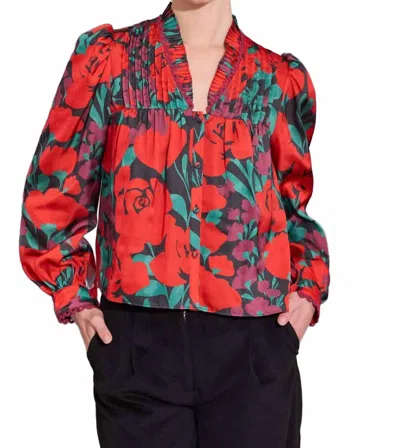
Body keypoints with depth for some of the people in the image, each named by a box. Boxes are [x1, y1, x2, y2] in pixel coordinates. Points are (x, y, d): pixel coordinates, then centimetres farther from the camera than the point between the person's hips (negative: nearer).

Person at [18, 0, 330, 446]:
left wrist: (308, 287, 6)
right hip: (137, 343, -1)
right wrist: (75, 298, 4)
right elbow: (53, 194, 9)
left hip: (253, 347, 1)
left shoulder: (279, 79, 8)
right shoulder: (106, 57, 4)